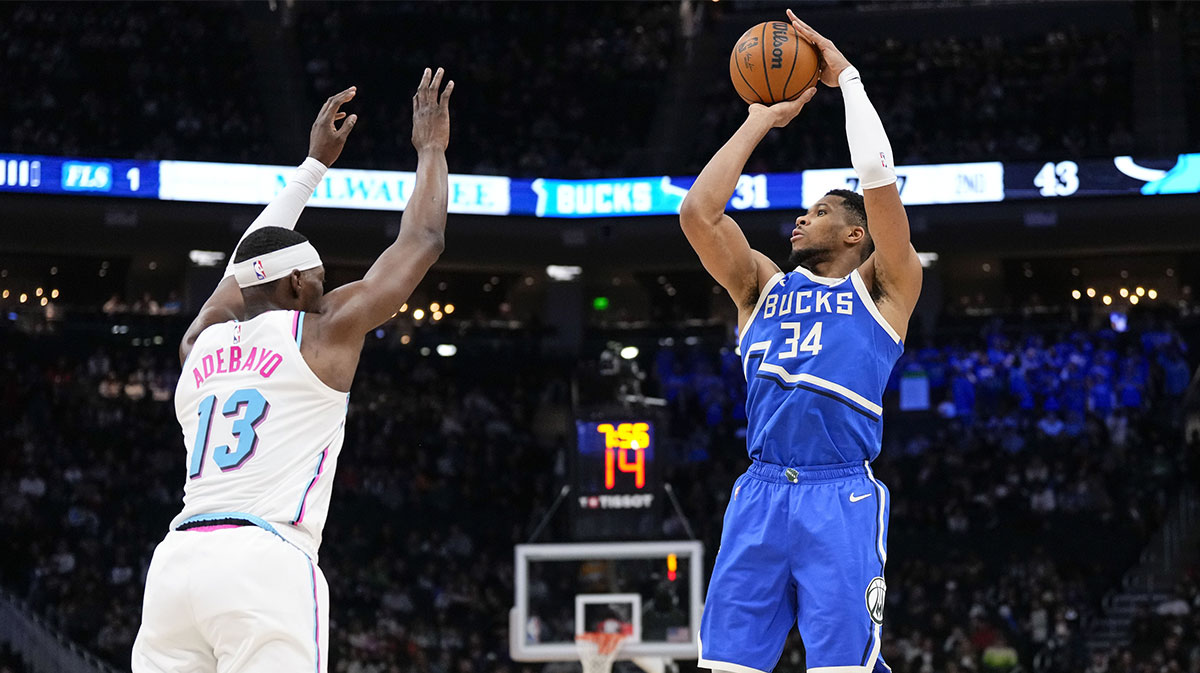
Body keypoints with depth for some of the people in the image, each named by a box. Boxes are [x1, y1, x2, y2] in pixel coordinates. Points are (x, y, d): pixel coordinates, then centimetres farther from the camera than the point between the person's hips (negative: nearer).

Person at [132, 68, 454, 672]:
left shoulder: (202, 344, 22)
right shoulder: (321, 331, 8)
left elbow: (249, 263, 41)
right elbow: (422, 239, 16)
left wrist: (315, 163, 50)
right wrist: (431, 149, 33)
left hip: (176, 558, 6)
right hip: (266, 561, -6)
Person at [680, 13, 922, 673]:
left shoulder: (882, 287, 11)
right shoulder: (763, 285, 22)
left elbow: (878, 177, -3)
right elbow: (697, 211, 9)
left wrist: (847, 77, 5)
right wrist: (761, 121, 15)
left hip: (842, 498, -4)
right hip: (759, 492, 4)